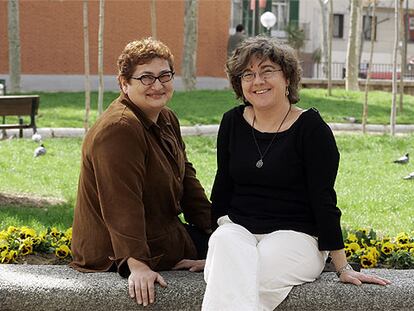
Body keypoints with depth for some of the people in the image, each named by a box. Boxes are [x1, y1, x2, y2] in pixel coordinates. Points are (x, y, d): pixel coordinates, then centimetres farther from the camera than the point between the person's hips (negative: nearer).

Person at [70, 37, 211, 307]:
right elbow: (122, 204, -31)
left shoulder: (167, 119, 8)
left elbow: (186, 177, 14)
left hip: (161, 232, 10)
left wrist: (213, 226, 7)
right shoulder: (118, 130, -25)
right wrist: (137, 265, -36)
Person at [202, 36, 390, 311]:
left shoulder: (310, 127, -4)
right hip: (237, 229, 4)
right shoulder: (233, 122, 9)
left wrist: (343, 268, -7)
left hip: (295, 234, -4)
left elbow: (323, 199, -6)